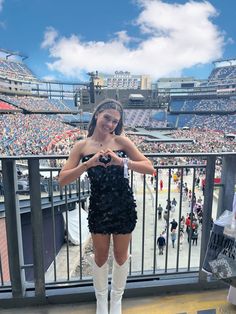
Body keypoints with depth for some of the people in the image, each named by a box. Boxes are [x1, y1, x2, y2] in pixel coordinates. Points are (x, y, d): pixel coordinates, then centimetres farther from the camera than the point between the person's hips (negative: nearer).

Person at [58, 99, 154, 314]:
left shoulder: (121, 141, -6)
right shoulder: (82, 146, -5)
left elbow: (149, 168, -11)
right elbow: (63, 180, -11)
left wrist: (122, 162, -26)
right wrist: (88, 163, -25)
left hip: (123, 206, 0)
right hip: (98, 207, 0)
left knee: (121, 255, 18)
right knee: (100, 256, 18)